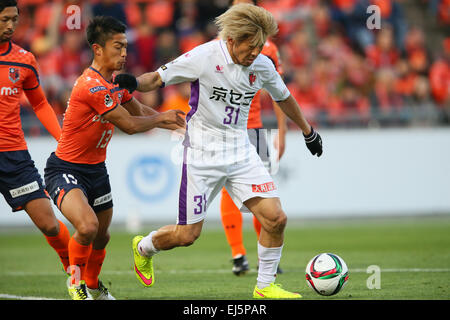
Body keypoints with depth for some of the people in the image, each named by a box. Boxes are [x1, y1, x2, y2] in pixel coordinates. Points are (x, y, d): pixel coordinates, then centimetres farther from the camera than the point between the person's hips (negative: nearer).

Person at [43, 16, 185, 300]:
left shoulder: (116, 82, 5)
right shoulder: (93, 86, -27)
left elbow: (139, 111, 21)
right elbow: (130, 125, -22)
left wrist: (170, 122, 5)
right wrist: (161, 118, -6)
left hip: (96, 169, 9)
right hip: (66, 168, -9)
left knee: (102, 235, 18)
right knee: (87, 226, -30)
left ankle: (93, 285, 44)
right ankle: (75, 280, -4)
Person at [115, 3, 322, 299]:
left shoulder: (262, 65, -1)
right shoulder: (203, 58, -15)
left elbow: (284, 97, 19)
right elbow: (158, 78, -8)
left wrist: (308, 131, 30)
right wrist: (134, 82, -31)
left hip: (240, 152, 4)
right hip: (202, 154, -4)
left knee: (275, 218, -11)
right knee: (187, 235, -1)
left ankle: (265, 286, 8)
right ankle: (143, 248, 32)